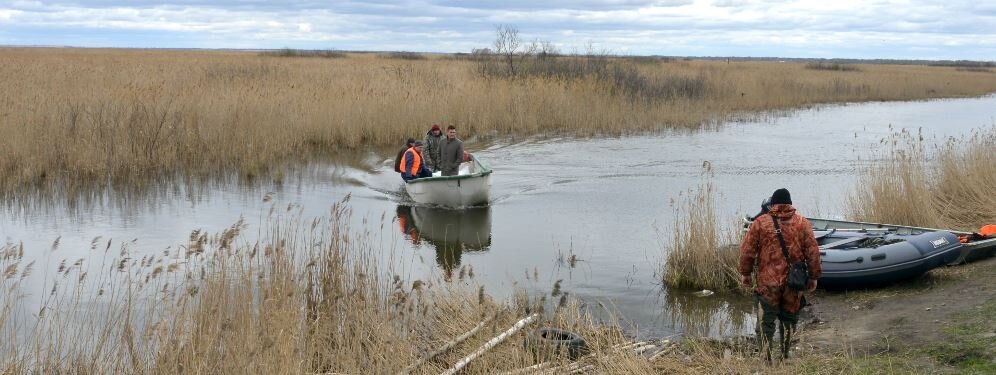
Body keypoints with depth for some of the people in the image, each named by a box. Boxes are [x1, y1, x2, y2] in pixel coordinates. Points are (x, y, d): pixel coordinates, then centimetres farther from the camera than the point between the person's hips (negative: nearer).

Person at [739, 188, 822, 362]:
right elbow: (813, 252, 1)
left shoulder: (760, 222, -2)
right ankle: (786, 356, 19)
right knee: (789, 319, 15)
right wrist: (813, 277, 9)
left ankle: (767, 358, 2)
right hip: (794, 282, 1)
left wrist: (745, 273, 10)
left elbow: (747, 250, -1)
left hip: (767, 281, -1)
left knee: (767, 320, 5)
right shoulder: (802, 223, 1)